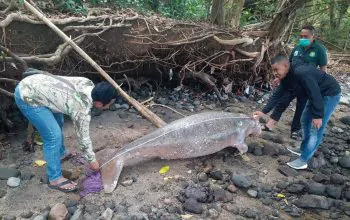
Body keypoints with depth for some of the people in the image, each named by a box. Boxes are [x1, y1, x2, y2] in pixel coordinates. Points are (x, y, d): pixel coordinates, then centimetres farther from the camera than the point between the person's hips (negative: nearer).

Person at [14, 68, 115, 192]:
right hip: (26, 97, -10)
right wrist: (92, 160, 7)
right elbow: (83, 137, -8)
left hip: (29, 84, 10)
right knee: (54, 136, -8)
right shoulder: (82, 110, -21)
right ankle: (55, 179, 7)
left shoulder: (87, 83, -5)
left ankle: (61, 153, 47)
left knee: (58, 122, 24)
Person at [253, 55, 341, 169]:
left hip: (330, 94, -10)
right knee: (305, 121, 18)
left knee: (316, 128, -9)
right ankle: (303, 149, 34)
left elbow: (315, 94, -32)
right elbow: (283, 97, -1)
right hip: (317, 94, 10)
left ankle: (303, 160, -2)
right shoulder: (287, 77, -3)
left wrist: (318, 115, -26)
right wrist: (264, 112, -6)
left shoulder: (302, 73, -34)